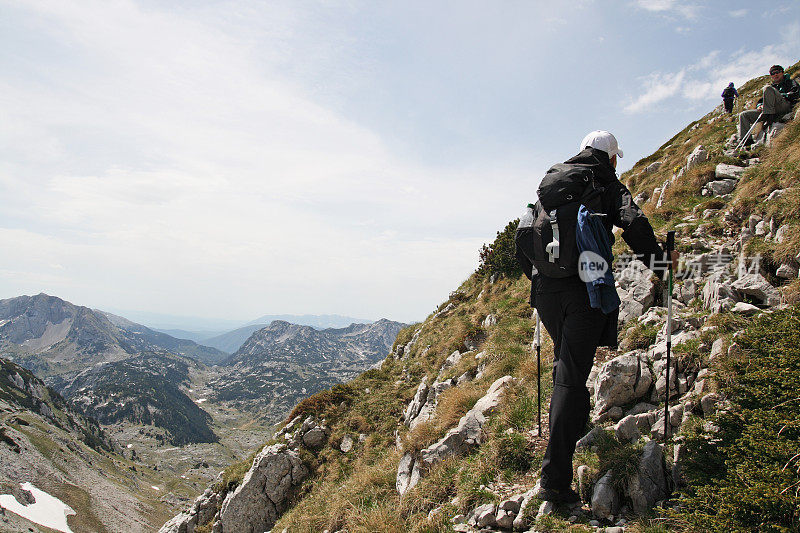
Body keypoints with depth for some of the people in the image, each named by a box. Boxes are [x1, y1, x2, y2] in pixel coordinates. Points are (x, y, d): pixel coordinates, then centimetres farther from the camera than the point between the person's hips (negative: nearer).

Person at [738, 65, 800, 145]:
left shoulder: (790, 82, 22)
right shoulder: (772, 86, 36)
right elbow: (760, 101, 26)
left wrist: (780, 96, -6)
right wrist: (759, 105, 3)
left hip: (785, 106, -6)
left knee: (768, 89, -27)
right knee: (743, 115, -4)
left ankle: (767, 117, -37)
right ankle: (746, 139, -19)